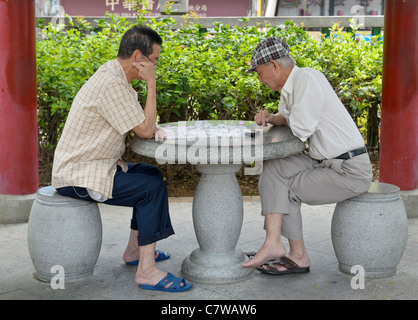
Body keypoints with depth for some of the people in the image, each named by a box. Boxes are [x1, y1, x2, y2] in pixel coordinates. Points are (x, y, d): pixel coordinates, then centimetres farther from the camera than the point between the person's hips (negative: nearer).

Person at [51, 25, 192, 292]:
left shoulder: (114, 75, 10)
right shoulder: (112, 84, -23)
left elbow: (140, 125, 19)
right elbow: (145, 130, -20)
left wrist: (149, 126, -2)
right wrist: (151, 83, -16)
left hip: (88, 166, 11)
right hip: (78, 177, -11)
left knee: (153, 174, 18)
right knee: (153, 188, -18)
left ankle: (135, 250, 23)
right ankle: (147, 271, -16)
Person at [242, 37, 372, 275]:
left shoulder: (308, 77, -18)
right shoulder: (290, 86, 11)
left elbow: (301, 128, -23)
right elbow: (287, 119, 25)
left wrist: (289, 120, 1)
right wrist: (270, 118, 2)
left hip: (350, 172, -9)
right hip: (327, 163, 9)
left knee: (286, 190, -3)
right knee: (274, 169, 1)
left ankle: (299, 256, 11)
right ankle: (273, 244, -4)